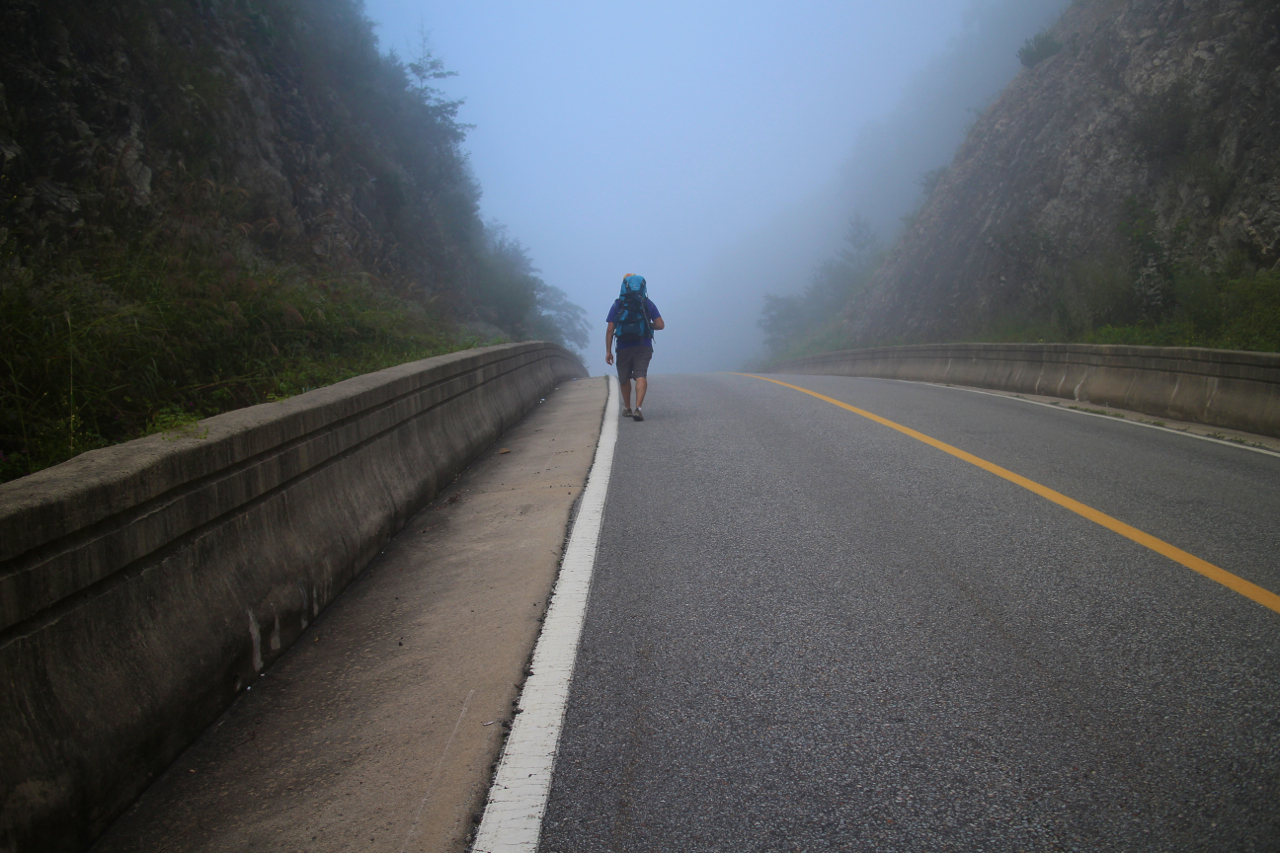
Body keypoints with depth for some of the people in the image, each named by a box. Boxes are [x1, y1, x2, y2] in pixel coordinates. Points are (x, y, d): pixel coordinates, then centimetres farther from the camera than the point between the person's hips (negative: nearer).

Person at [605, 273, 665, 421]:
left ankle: (627, 408, 31)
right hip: (644, 347, -1)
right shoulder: (648, 304, 5)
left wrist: (608, 351, -1)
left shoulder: (617, 305, 3)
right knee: (641, 376, -9)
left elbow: (610, 329, -3)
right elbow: (661, 325, -1)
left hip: (623, 347, 1)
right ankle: (638, 408, -29)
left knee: (625, 378, 18)